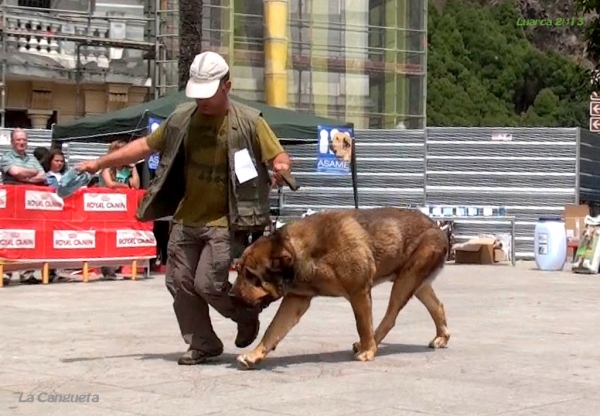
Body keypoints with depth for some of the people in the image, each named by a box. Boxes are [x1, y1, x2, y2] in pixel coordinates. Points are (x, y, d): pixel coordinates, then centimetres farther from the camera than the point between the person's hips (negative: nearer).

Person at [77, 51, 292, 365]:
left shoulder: (248, 122, -9)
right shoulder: (182, 117, 3)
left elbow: (279, 157, -10)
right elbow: (146, 145, 11)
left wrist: (280, 167, -35)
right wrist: (100, 163, 8)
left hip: (224, 222, -5)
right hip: (185, 219, 5)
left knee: (208, 283, -13)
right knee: (180, 282, 4)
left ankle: (247, 315, 17)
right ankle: (203, 344, 19)